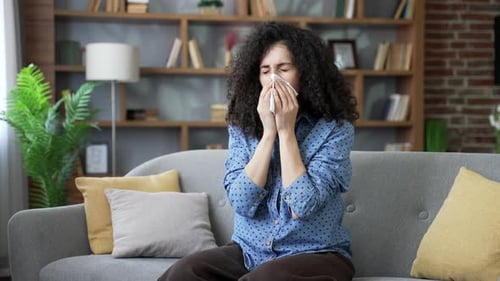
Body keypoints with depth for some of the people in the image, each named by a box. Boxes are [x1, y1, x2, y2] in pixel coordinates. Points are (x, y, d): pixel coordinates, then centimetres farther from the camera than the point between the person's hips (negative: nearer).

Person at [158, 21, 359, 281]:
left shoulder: (335, 129, -8)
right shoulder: (242, 126, 3)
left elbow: (302, 207, -19)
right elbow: (242, 203, -9)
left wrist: (286, 130, -15)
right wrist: (268, 132, -13)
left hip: (316, 255, -3)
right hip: (250, 251, 4)